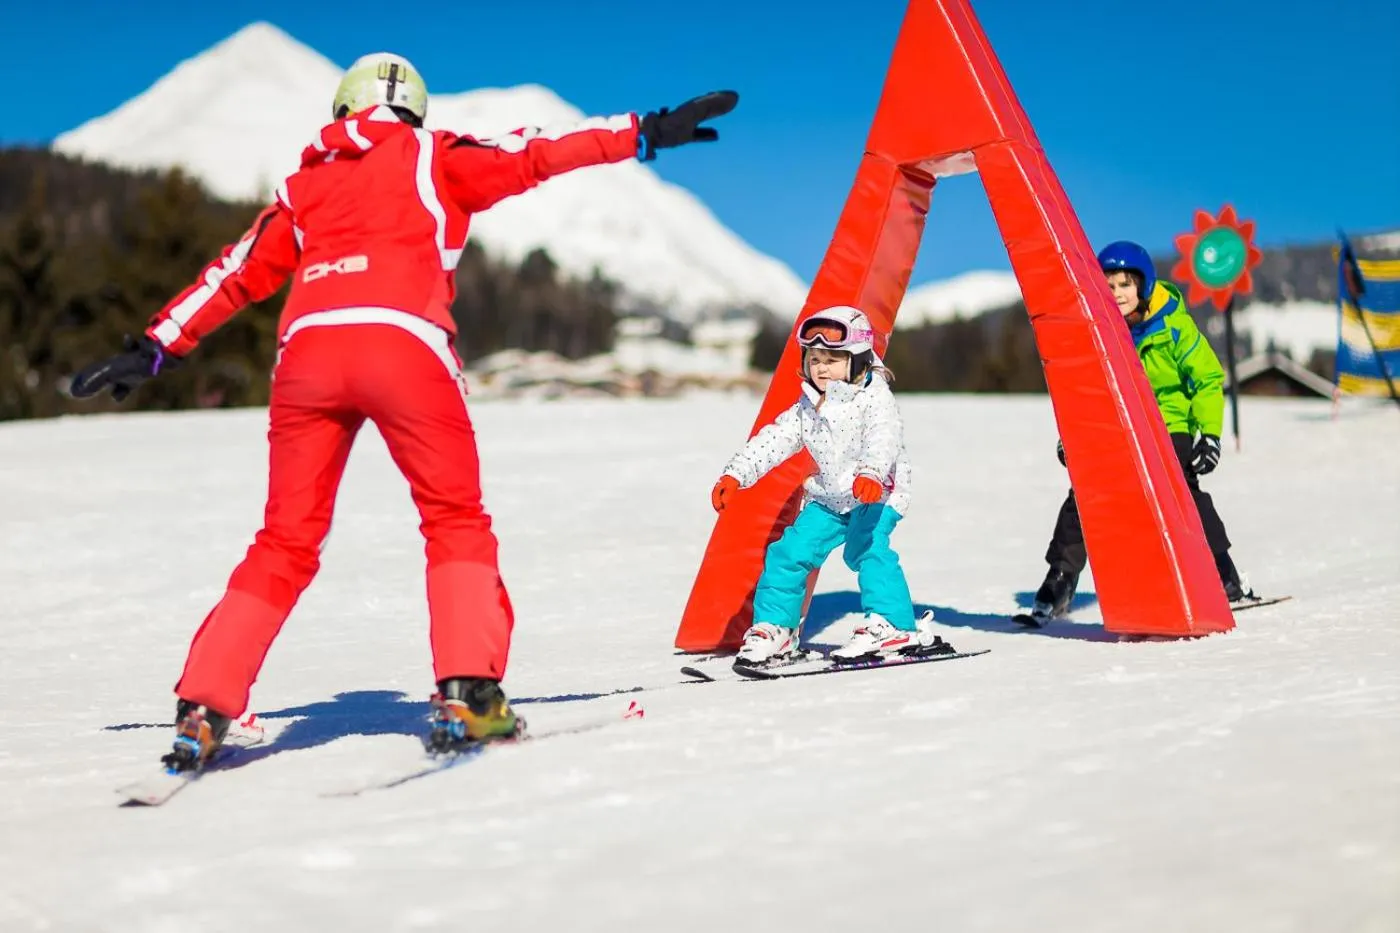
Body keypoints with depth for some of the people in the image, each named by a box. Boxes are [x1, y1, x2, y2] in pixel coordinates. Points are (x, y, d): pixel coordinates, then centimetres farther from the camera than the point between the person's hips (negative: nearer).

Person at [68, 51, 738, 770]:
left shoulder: (304, 185, 28)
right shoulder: (431, 157, 19)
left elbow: (235, 274, 29)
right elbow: (536, 153, 10)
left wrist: (152, 350, 34)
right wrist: (649, 133, 11)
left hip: (308, 351, 3)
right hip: (401, 344, -3)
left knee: (285, 543, 12)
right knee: (455, 519, 9)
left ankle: (202, 712, 6)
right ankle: (467, 693, -8)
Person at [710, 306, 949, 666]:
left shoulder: (875, 399, -13)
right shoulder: (807, 407, 7)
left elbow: (883, 439, -31)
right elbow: (773, 440, 4)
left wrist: (870, 474, -50)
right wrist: (734, 475, -6)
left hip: (877, 495, -6)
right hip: (828, 498, 7)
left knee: (866, 548, -29)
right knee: (790, 552, -1)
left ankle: (894, 625, -22)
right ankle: (772, 628, 11)